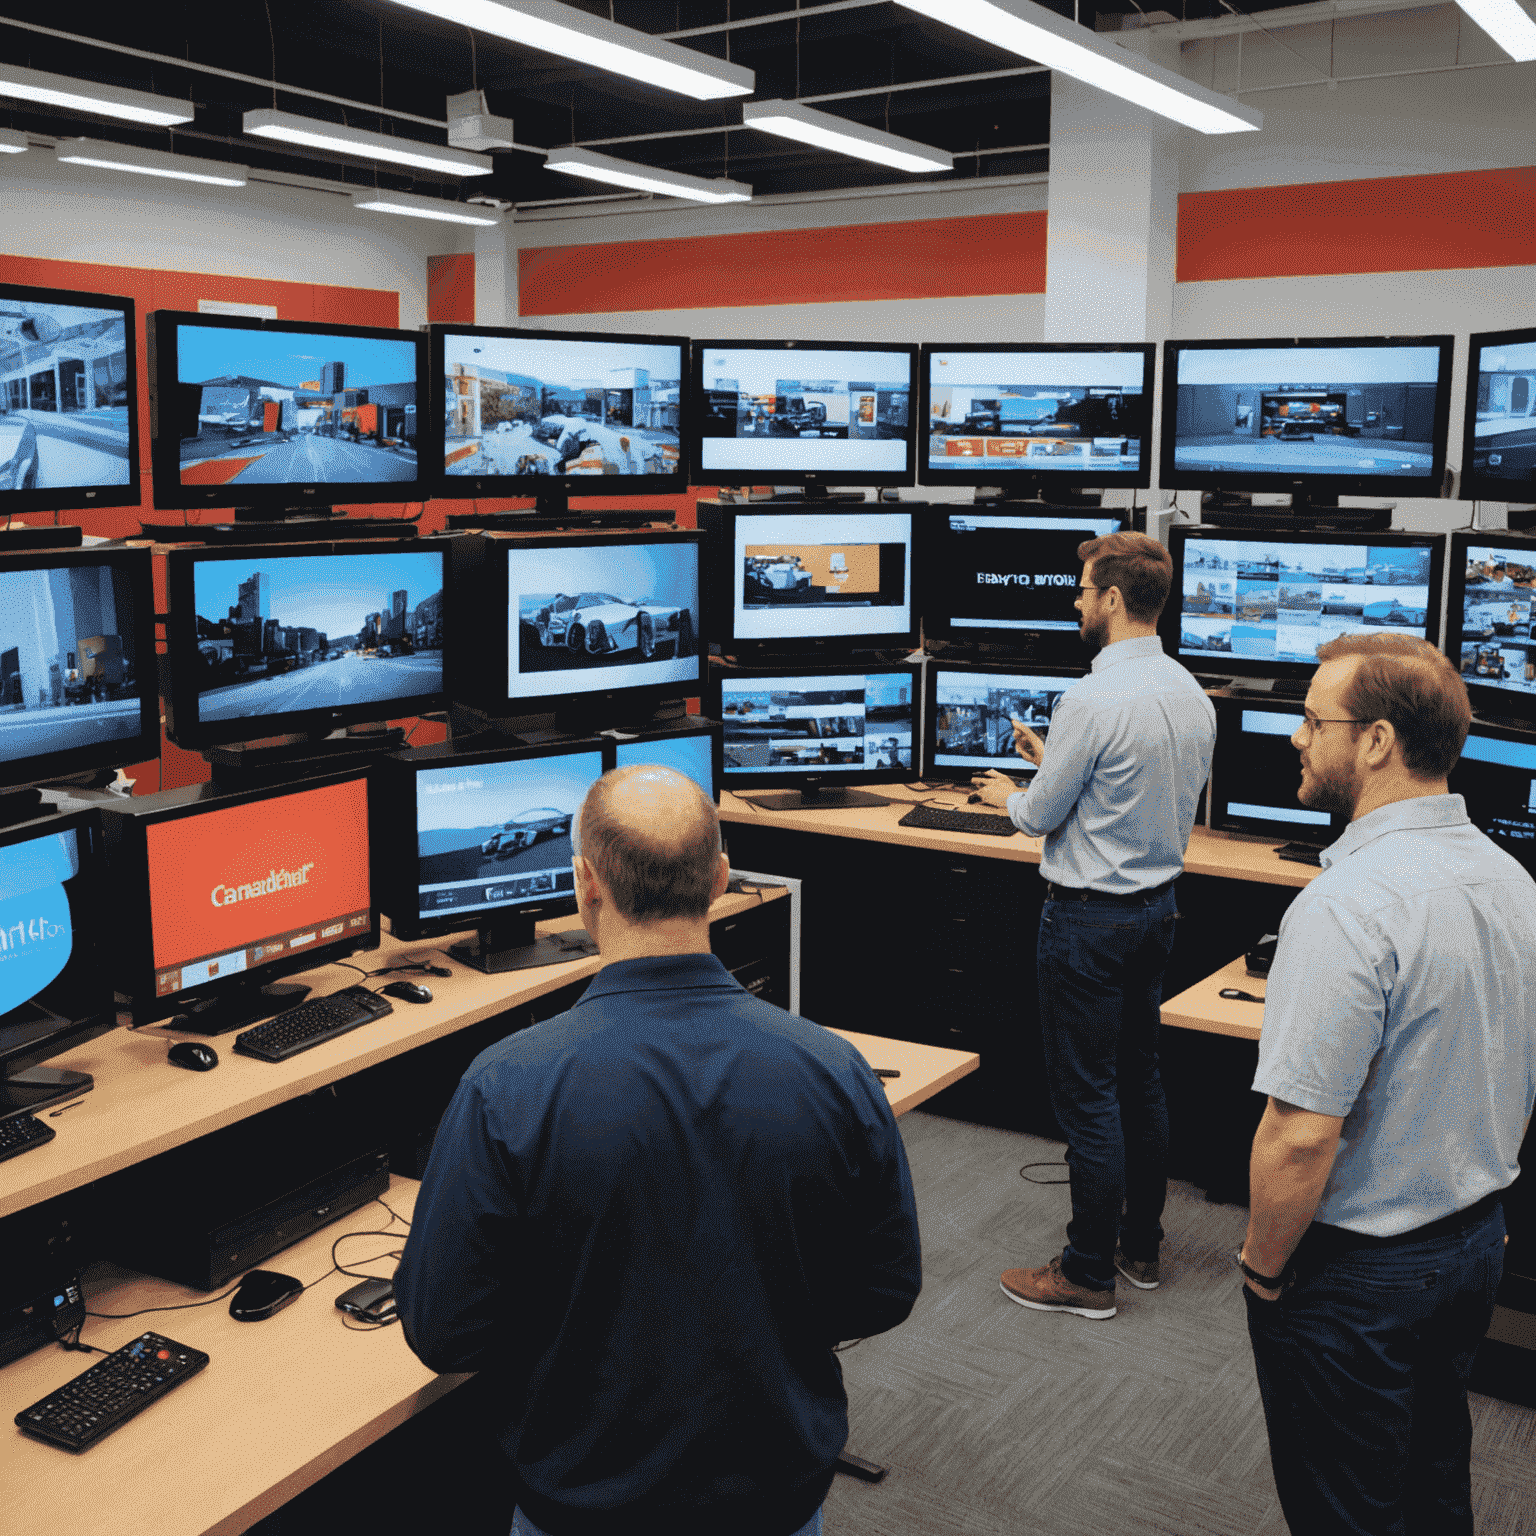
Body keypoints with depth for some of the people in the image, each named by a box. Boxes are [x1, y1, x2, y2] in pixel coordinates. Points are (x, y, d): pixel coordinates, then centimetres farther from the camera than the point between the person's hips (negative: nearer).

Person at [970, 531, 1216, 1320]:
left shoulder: (1094, 699, -22)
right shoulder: (1191, 694, 5)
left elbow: (1042, 813, -14)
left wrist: (1008, 794, 9)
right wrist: (1052, 759, 18)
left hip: (1091, 917, -9)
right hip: (1158, 905, 9)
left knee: (1087, 1093, 1)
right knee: (1141, 1078, 19)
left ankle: (1088, 1274, 12)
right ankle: (1141, 1246, 32)